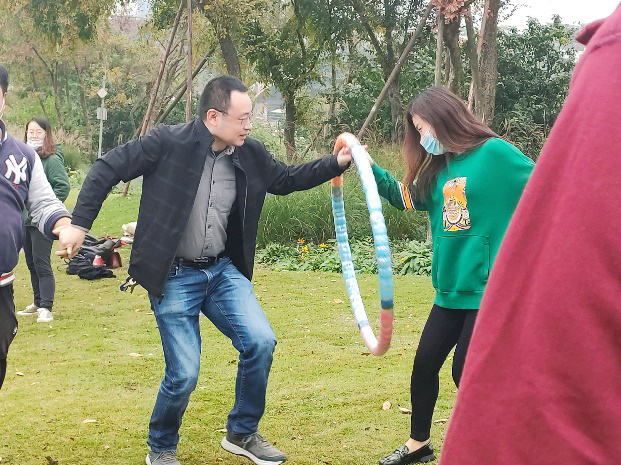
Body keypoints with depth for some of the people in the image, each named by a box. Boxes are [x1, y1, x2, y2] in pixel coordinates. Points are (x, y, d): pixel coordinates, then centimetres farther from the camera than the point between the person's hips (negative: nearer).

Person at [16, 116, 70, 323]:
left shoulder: (52, 160, -12)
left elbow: (63, 186, -18)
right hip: (24, 220, 8)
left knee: (41, 264, -9)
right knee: (31, 264, 15)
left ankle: (46, 308, -7)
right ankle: (37, 303, 26)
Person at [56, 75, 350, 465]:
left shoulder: (251, 153, 0)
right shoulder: (168, 142, -16)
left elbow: (287, 180, 17)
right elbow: (107, 170, -10)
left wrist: (337, 163, 6)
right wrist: (79, 224, -13)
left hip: (223, 271, 5)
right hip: (174, 276, -5)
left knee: (261, 342, -11)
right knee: (184, 374, -7)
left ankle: (243, 434, 14)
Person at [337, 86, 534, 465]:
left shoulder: (495, 153, -11)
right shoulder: (438, 168, 10)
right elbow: (405, 196, 22)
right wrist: (368, 167, 10)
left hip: (489, 289, -7)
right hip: (452, 289, 7)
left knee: (466, 370, -5)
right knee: (425, 363, 11)